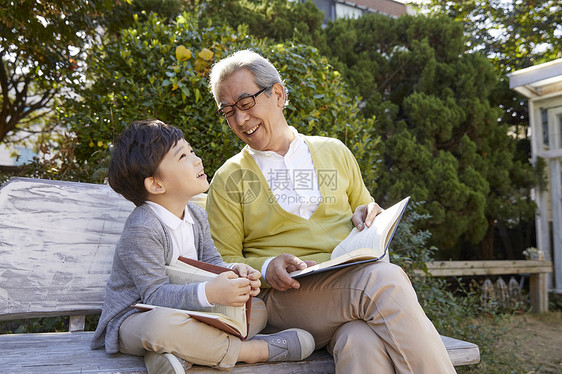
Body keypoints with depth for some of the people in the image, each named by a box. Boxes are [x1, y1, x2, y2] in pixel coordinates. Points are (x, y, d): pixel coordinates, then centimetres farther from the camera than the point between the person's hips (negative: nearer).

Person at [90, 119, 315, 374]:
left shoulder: (197, 216, 4)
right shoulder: (141, 229, -22)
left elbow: (211, 262, 5)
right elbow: (155, 295, -27)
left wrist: (233, 271, -19)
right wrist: (209, 293, -42)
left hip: (185, 311, 8)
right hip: (132, 320, -8)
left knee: (258, 308, -1)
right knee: (162, 322, -43)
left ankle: (179, 353, -25)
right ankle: (256, 350, -26)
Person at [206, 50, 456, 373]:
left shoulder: (335, 152, 17)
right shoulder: (228, 180, 9)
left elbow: (365, 210, 27)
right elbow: (224, 261, 6)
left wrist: (369, 216, 2)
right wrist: (265, 268, -14)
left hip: (356, 280, 2)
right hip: (285, 296, -2)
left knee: (361, 343, -35)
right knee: (384, 278, -31)